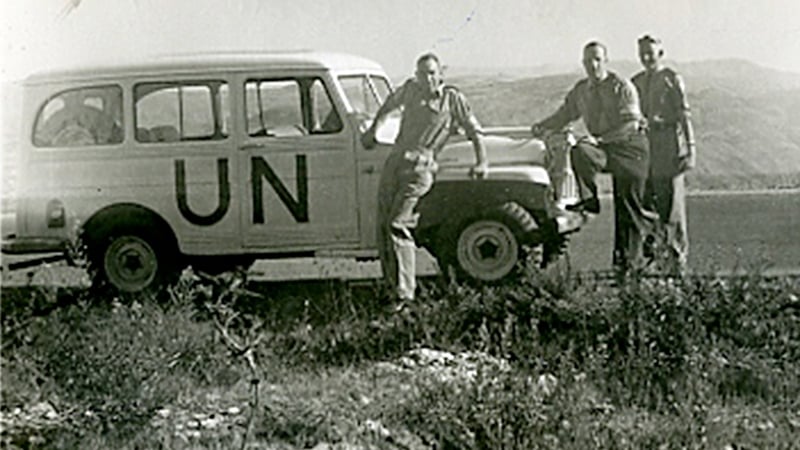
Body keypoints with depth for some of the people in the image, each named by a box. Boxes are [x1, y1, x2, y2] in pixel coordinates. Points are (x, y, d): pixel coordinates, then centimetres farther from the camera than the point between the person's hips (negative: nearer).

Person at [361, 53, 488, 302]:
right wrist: (372, 130, 36)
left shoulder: (453, 99, 2)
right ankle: (390, 285, 11)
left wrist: (482, 162, -3)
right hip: (394, 161, 5)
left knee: (397, 226, -17)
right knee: (383, 224, 2)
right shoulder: (410, 89, 15)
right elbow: (390, 104, 35)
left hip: (419, 168, -5)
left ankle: (405, 294, -17)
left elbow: (474, 131, 6)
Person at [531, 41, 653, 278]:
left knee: (628, 205, -5)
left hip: (630, 146, -4)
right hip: (603, 147, 4)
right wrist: (543, 126, -3)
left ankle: (630, 259, 3)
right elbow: (564, 114, 17)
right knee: (579, 151, -31)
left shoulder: (622, 87, -10)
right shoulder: (580, 90, 7)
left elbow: (631, 124, -17)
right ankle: (588, 198, -21)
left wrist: (600, 139, -26)